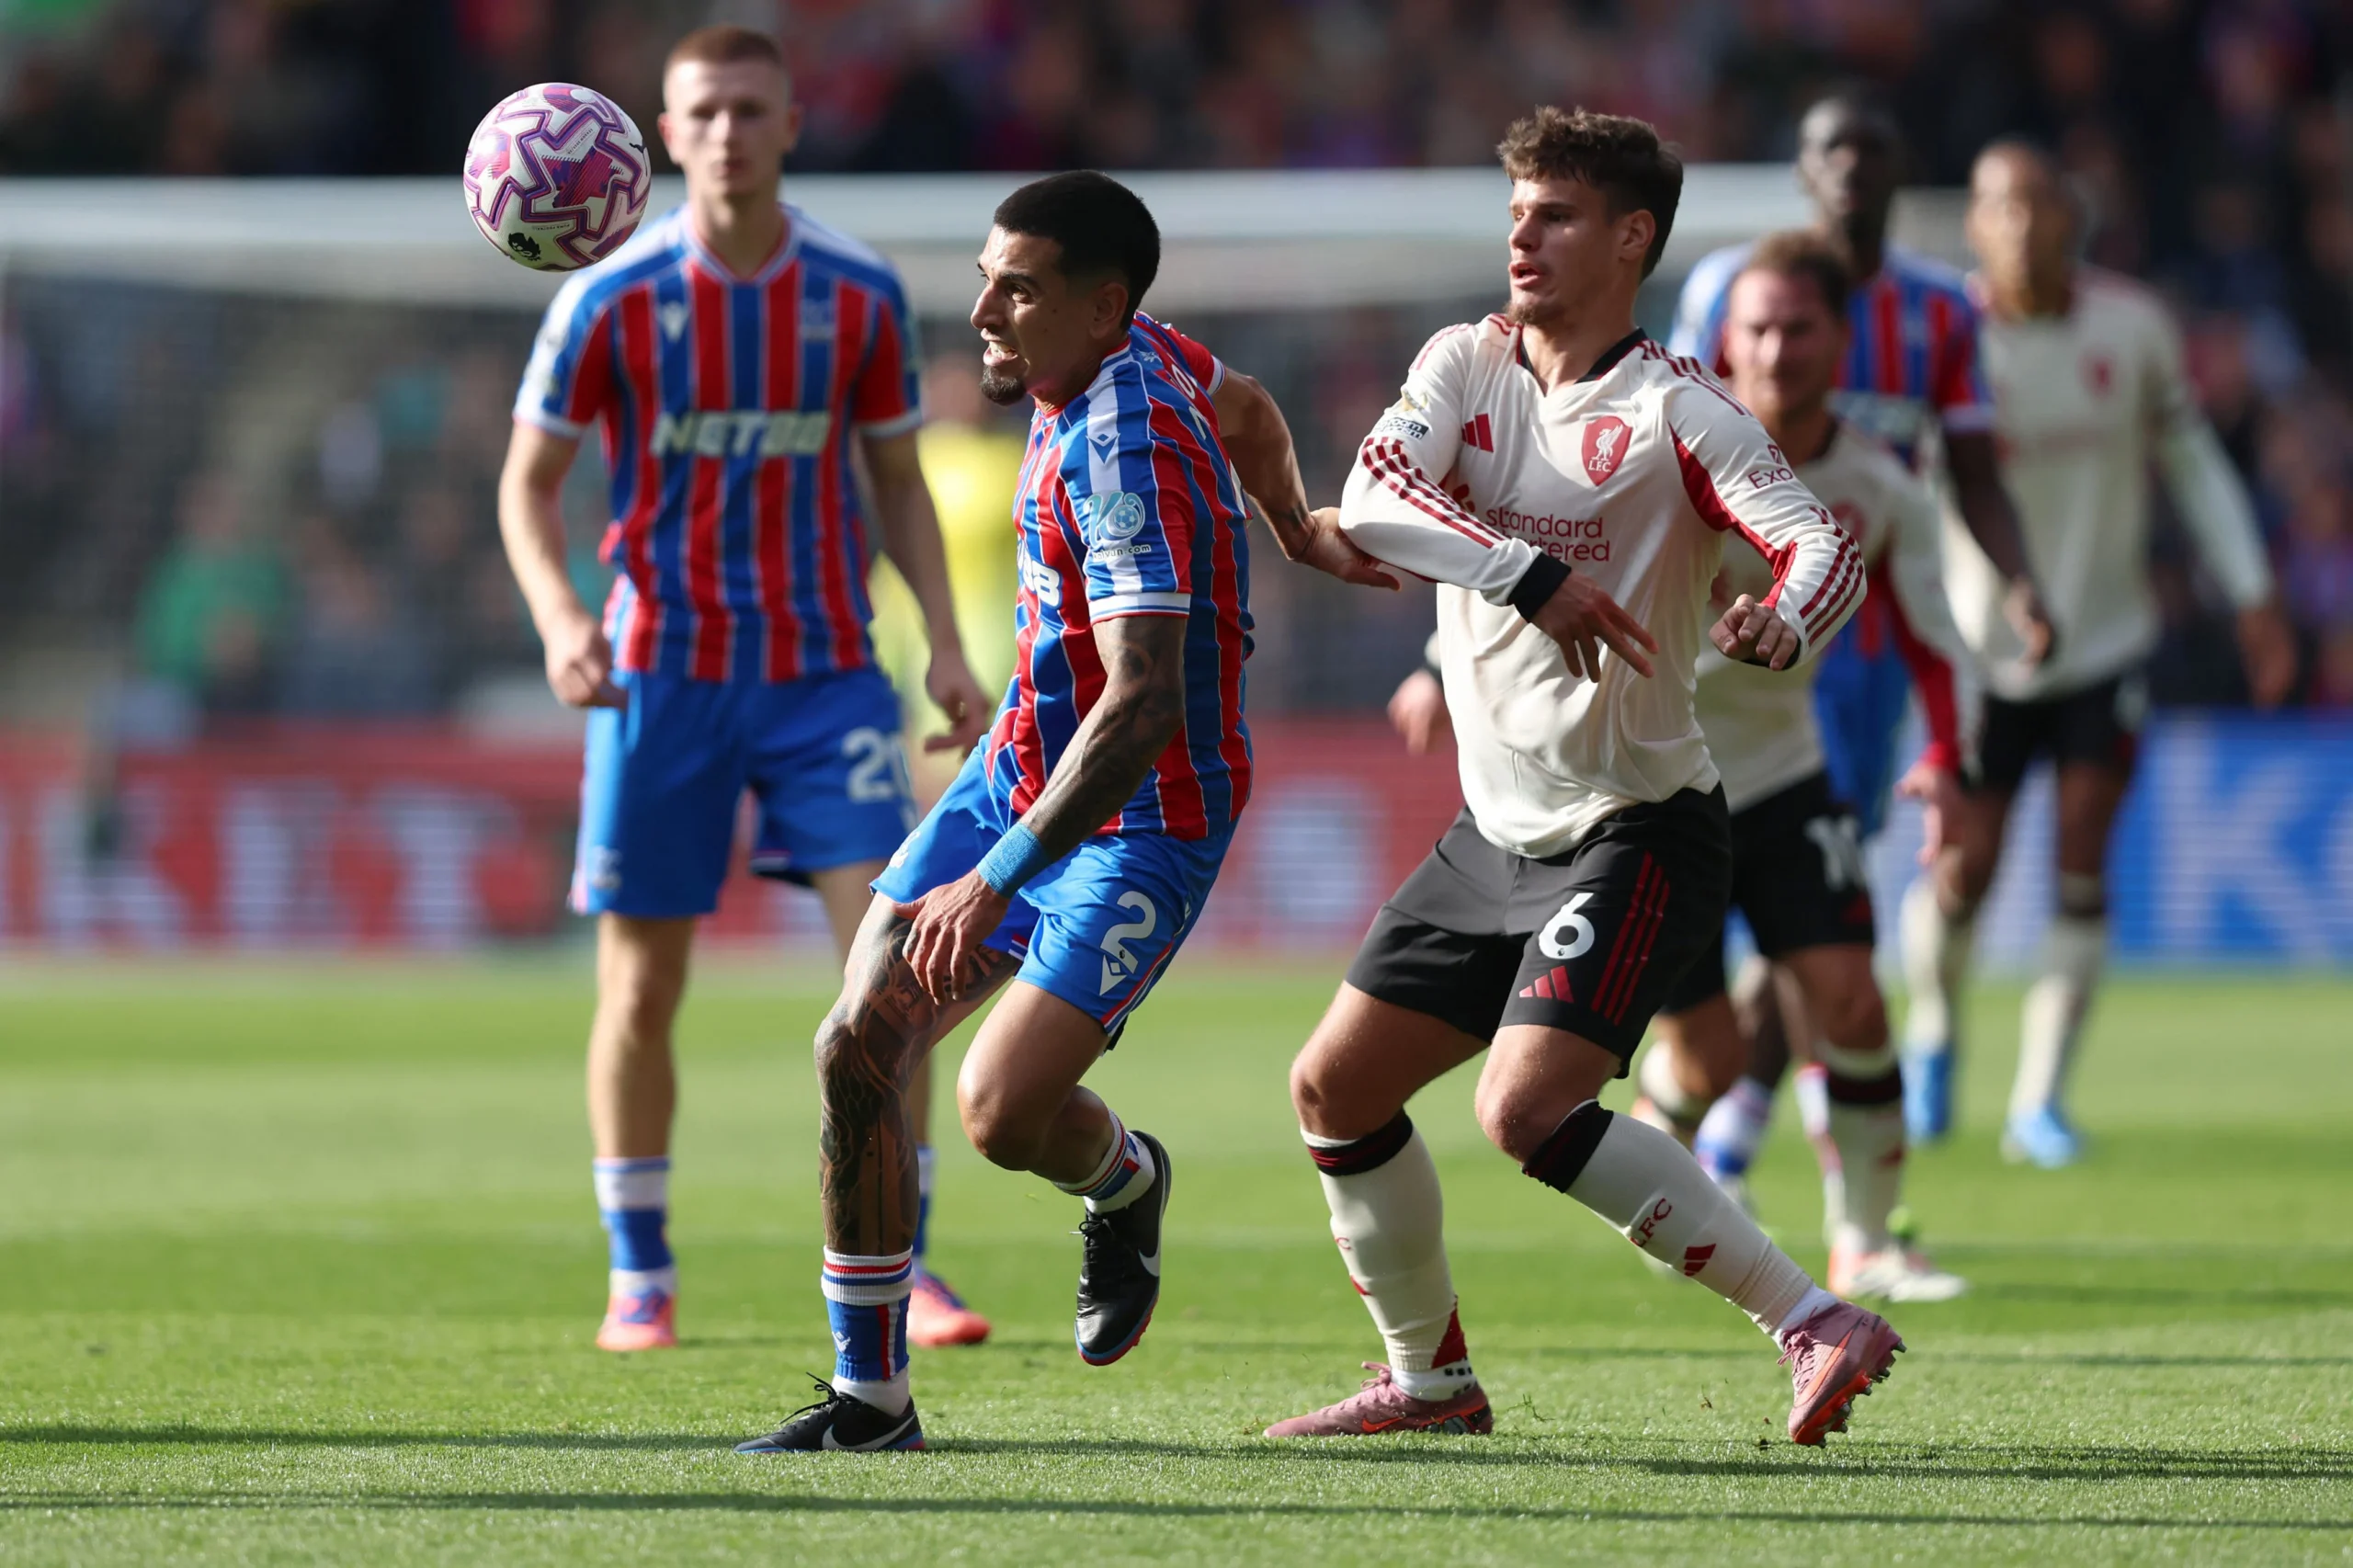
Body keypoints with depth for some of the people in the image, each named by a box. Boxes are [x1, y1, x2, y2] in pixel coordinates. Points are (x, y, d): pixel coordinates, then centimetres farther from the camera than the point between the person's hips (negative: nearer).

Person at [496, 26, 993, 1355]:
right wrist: (560, 618, -18)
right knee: (643, 980, 2)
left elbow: (899, 482, 10)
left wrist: (947, 647, -1)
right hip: (662, 673, -1)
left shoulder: (861, 295, 0)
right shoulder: (612, 300, -6)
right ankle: (640, 1278, 16)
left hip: (824, 669, 1)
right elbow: (529, 482, 0)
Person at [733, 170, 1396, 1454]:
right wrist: (1300, 536, 39)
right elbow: (1248, 412, 21)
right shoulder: (1136, 357, -2)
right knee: (857, 1049, -4)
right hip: (1019, 770, 9)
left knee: (1002, 1116, -19)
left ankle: (1123, 1180, 19)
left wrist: (993, 883, -37)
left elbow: (1144, 708, -35)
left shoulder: (1129, 455, -29)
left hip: (1143, 821, -9)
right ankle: (869, 1399, 5)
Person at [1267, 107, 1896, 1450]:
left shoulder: (1676, 413, -11)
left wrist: (1785, 622, -46)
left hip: (1639, 829, -7)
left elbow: (1826, 545, -22)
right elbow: (1374, 496, -13)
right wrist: (1532, 574, -29)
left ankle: (1815, 1322, -21)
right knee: (1335, 1089, 9)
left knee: (1528, 1110, -25)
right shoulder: (1467, 364, 5)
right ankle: (1433, 1379, 26)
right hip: (1499, 831, 7)